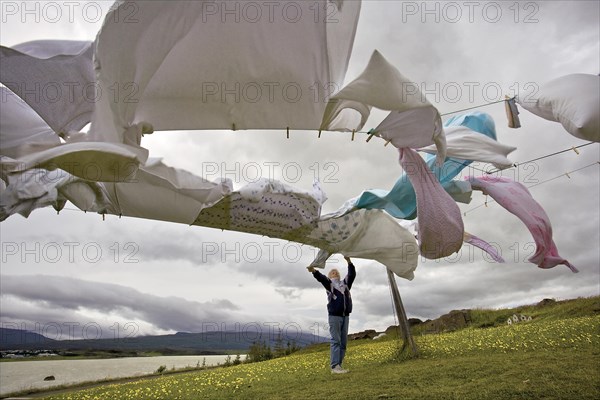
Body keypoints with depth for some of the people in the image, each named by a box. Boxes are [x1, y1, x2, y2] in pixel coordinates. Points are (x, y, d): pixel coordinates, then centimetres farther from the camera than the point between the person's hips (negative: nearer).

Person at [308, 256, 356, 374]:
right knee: (335, 341, -9)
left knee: (343, 342, 5)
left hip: (345, 316, 5)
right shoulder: (329, 283, 7)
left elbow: (352, 275, 7)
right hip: (334, 316, -5)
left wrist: (349, 262, -8)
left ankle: (339, 365, 10)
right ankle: (335, 366, -11)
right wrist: (314, 271, -35)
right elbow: (321, 278, -13)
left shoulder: (345, 283, 21)